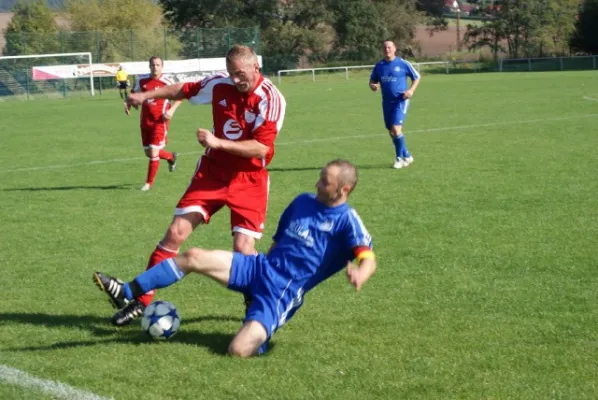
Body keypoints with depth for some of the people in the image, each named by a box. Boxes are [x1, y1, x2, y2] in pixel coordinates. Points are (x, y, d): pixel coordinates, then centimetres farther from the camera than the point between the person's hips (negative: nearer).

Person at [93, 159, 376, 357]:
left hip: (282, 293, -7)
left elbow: (368, 259, -25)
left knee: (239, 350, -27)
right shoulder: (302, 202, 12)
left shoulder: (346, 220, -11)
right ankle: (127, 294, 1)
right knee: (194, 257, -8)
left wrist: (359, 275, -48)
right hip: (261, 267, 7)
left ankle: (260, 335, 9)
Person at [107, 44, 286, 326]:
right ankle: (141, 300, 3)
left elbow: (261, 148, -24)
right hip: (211, 171, 4)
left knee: (243, 247, -13)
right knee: (176, 232, -4)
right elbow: (184, 90, 16)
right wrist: (146, 95, 12)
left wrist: (217, 142, -28)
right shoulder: (220, 84, -3)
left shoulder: (271, 100, -17)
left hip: (249, 179, -3)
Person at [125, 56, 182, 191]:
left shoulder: (166, 83, -11)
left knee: (154, 152, -9)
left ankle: (149, 183, 6)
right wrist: (128, 104, 2)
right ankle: (171, 157, 42)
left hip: (159, 122, -5)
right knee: (148, 152, 12)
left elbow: (179, 97, 0)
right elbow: (134, 94, 20)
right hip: (145, 121, 5)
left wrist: (171, 110, -14)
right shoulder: (141, 80, 2)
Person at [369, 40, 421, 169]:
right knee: (391, 132, 9)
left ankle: (399, 158, -5)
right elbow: (372, 81, 17)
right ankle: (406, 156, 26)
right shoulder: (379, 66, 6)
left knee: (396, 128, -18)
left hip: (401, 101, -5)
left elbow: (417, 77, 4)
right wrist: (373, 86, -7)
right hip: (387, 102, 5)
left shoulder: (403, 64, -6)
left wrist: (411, 90, -11)